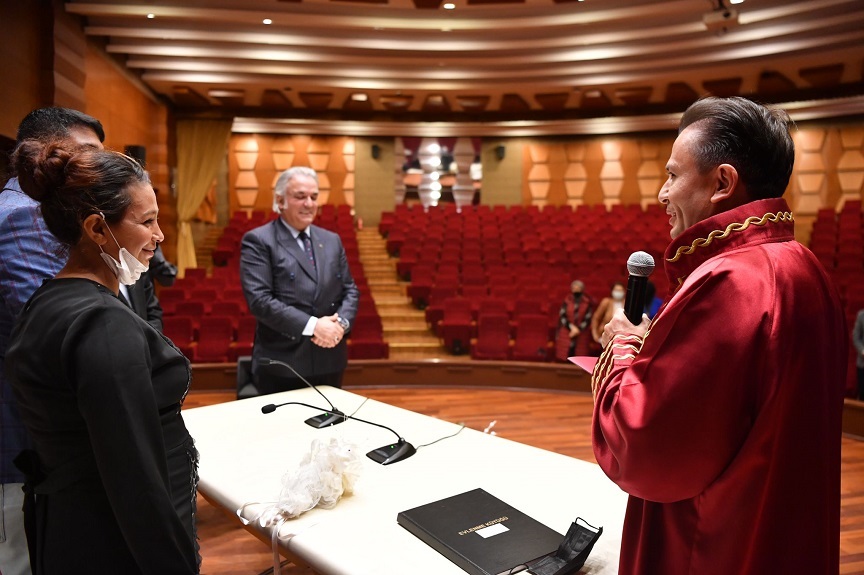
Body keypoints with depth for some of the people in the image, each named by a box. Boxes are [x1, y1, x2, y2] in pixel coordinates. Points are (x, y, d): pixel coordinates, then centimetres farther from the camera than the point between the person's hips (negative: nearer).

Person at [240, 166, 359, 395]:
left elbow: (350, 290, 11)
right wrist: (312, 325, -21)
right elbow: (259, 299, -15)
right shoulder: (258, 241, -5)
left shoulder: (332, 240, 13)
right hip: (281, 364, -5)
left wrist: (341, 322, -10)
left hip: (329, 361, 5)